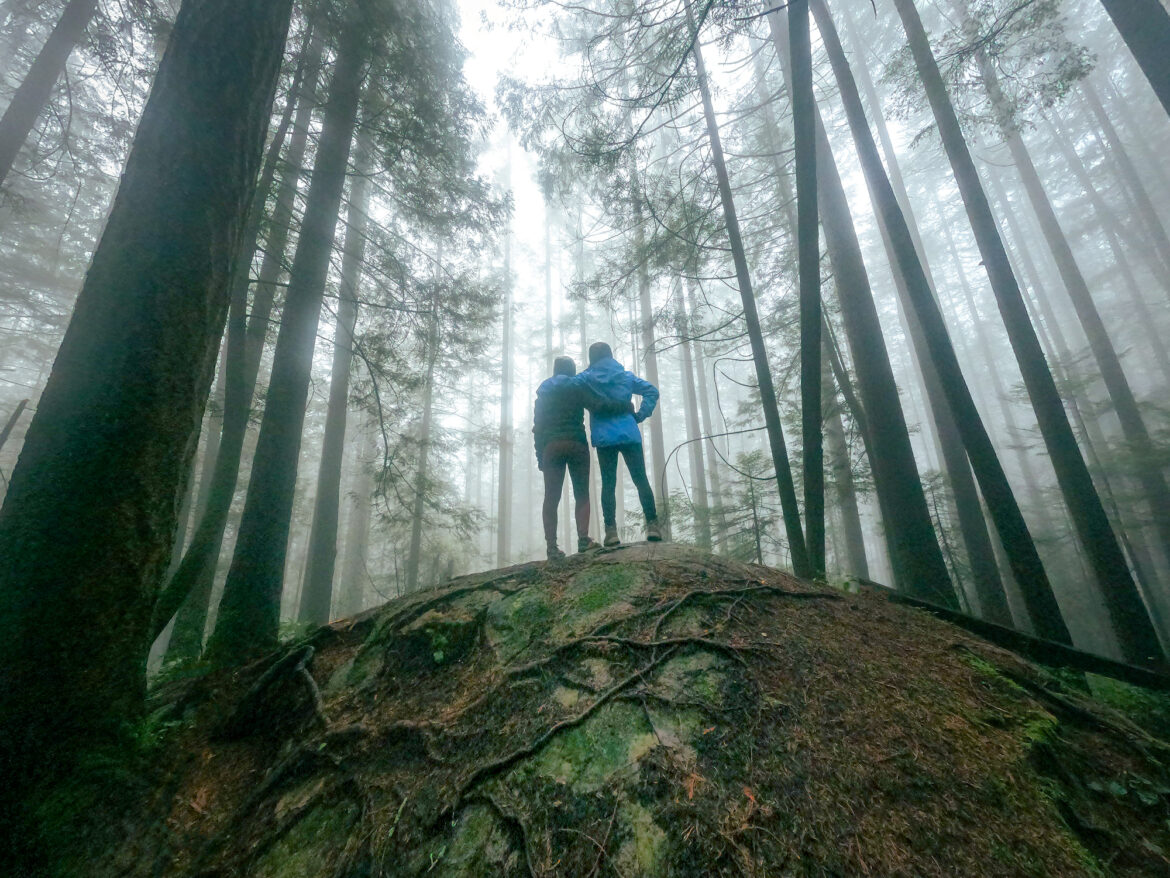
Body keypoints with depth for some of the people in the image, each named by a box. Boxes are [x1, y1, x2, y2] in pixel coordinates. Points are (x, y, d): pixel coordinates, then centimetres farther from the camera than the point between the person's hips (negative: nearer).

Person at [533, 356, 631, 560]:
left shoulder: (543, 391, 19)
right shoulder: (578, 386, 9)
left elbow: (538, 425, 13)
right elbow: (599, 406, -8)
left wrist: (540, 454, 13)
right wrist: (627, 406, 3)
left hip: (551, 447, 3)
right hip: (576, 444, -2)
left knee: (551, 498, -1)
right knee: (582, 494, 3)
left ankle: (552, 546, -7)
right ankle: (583, 538, -12)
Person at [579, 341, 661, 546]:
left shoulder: (586, 378, 5)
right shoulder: (626, 376, 11)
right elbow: (652, 391, 6)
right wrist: (640, 415, 4)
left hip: (603, 438, -1)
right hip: (629, 435, 1)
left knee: (608, 484, 2)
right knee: (641, 480, 4)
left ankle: (611, 530, -3)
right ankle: (652, 525, 0)